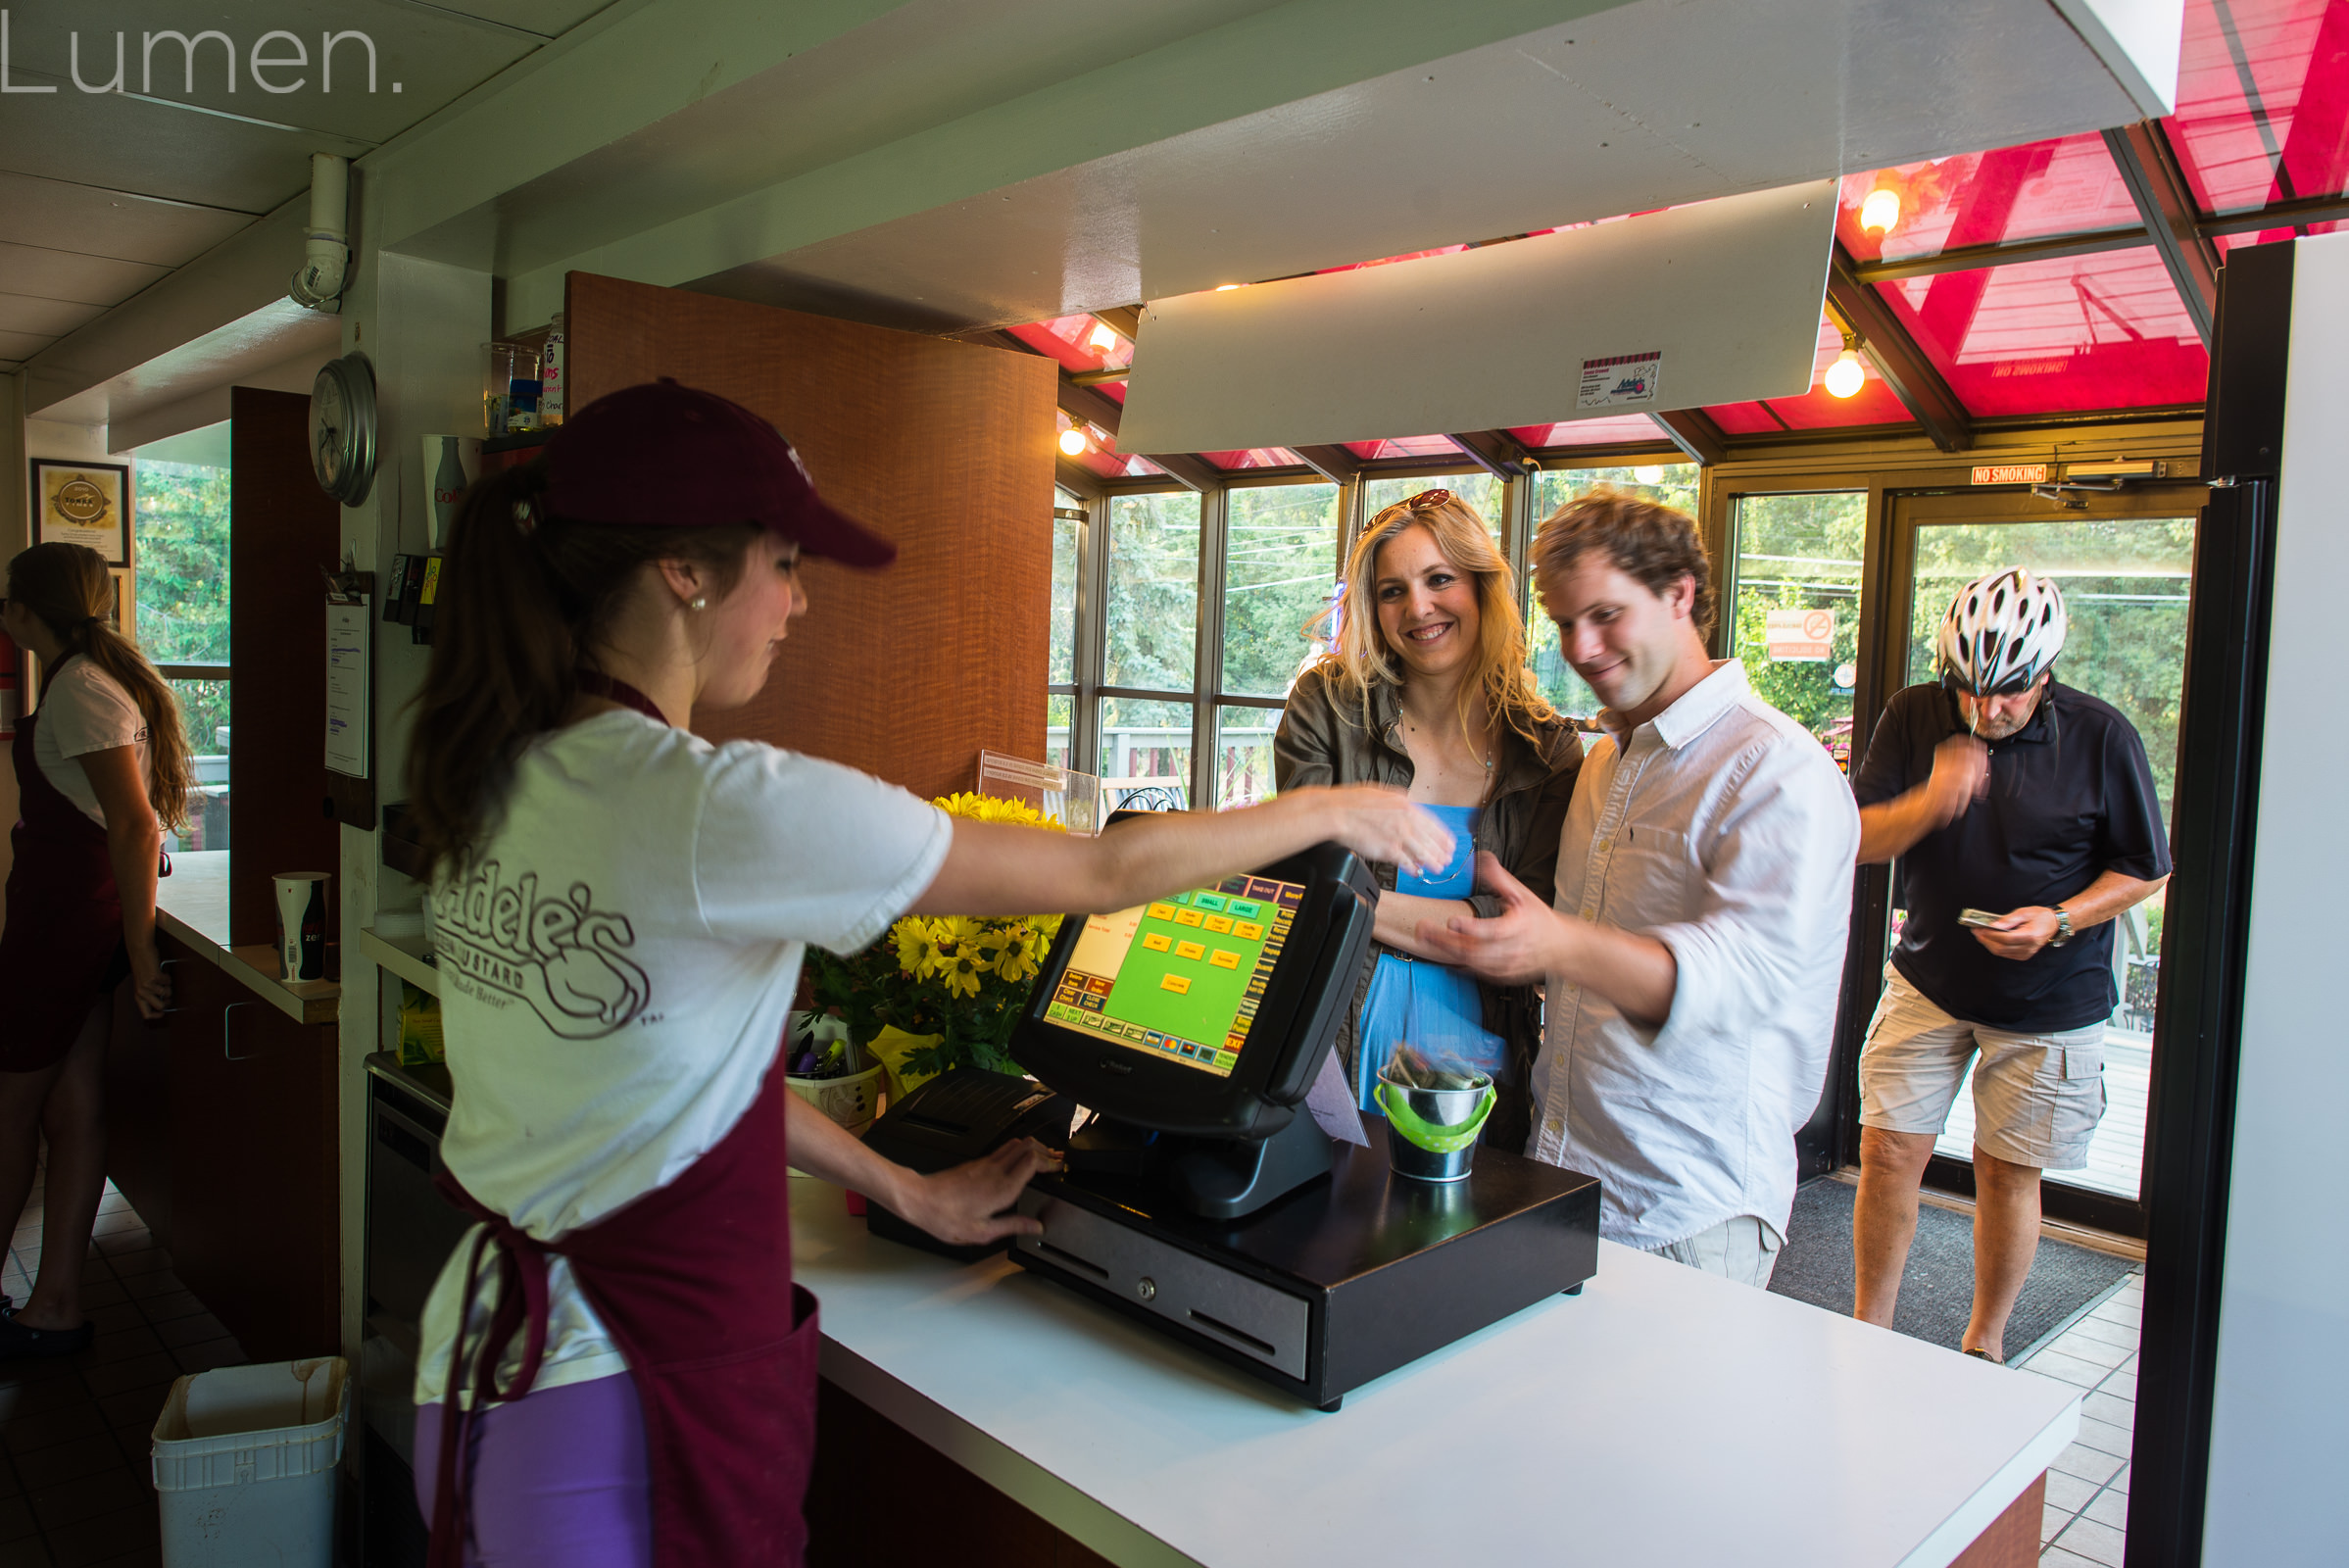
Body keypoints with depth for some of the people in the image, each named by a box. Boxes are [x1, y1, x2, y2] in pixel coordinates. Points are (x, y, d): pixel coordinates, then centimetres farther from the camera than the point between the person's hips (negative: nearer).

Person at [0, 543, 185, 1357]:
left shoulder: (80, 690, -16)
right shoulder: (95, 677, 14)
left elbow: (135, 827, -23)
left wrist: (140, 953, -22)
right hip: (71, 914, 9)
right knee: (71, 1113, 10)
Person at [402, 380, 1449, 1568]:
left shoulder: (494, 779, 0)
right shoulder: (717, 808, -27)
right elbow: (1105, 871, -19)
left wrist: (903, 1190, 14)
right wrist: (1336, 811, -3)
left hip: (486, 1350, 8)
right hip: (636, 1392, -8)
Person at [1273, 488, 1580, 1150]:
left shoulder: (1548, 751, -1)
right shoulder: (1326, 706, -4)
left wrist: (1361, 903, -15)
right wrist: (1458, 925, -17)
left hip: (1478, 1071, 1)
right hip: (1336, 1057, -1)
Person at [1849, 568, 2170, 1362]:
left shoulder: (2100, 736, -10)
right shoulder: (1914, 717, -7)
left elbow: (2142, 871, -2)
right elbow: (1856, 842, -10)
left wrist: (2058, 922, -19)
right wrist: (1930, 802, -29)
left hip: (2046, 1002, -1)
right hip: (1928, 982, 1)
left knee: (2008, 1173, 8)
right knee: (1887, 1153, 0)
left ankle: (1983, 1343, 29)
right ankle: (1869, 1329, 19)